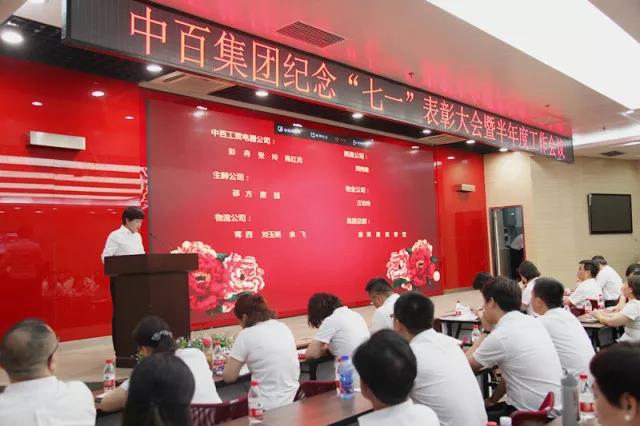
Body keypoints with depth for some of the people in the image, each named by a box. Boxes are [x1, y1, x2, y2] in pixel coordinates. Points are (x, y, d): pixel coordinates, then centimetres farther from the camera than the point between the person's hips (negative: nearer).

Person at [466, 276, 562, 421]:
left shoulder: (499, 336, -20)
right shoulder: (533, 322, 4)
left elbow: (466, 365, -3)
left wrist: (486, 331, 5)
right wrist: (493, 400, 14)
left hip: (533, 415, -8)